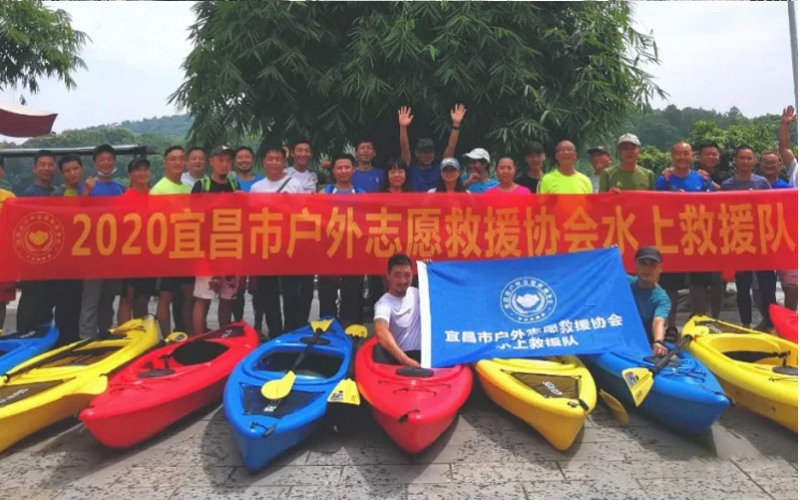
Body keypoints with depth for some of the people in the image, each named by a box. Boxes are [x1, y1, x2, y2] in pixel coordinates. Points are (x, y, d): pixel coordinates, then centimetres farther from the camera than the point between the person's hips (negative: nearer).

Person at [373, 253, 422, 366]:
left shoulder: (416, 293, 6)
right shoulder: (384, 303, -16)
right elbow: (381, 333, -36)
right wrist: (406, 360, -50)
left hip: (420, 356, 5)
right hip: (397, 359, -5)